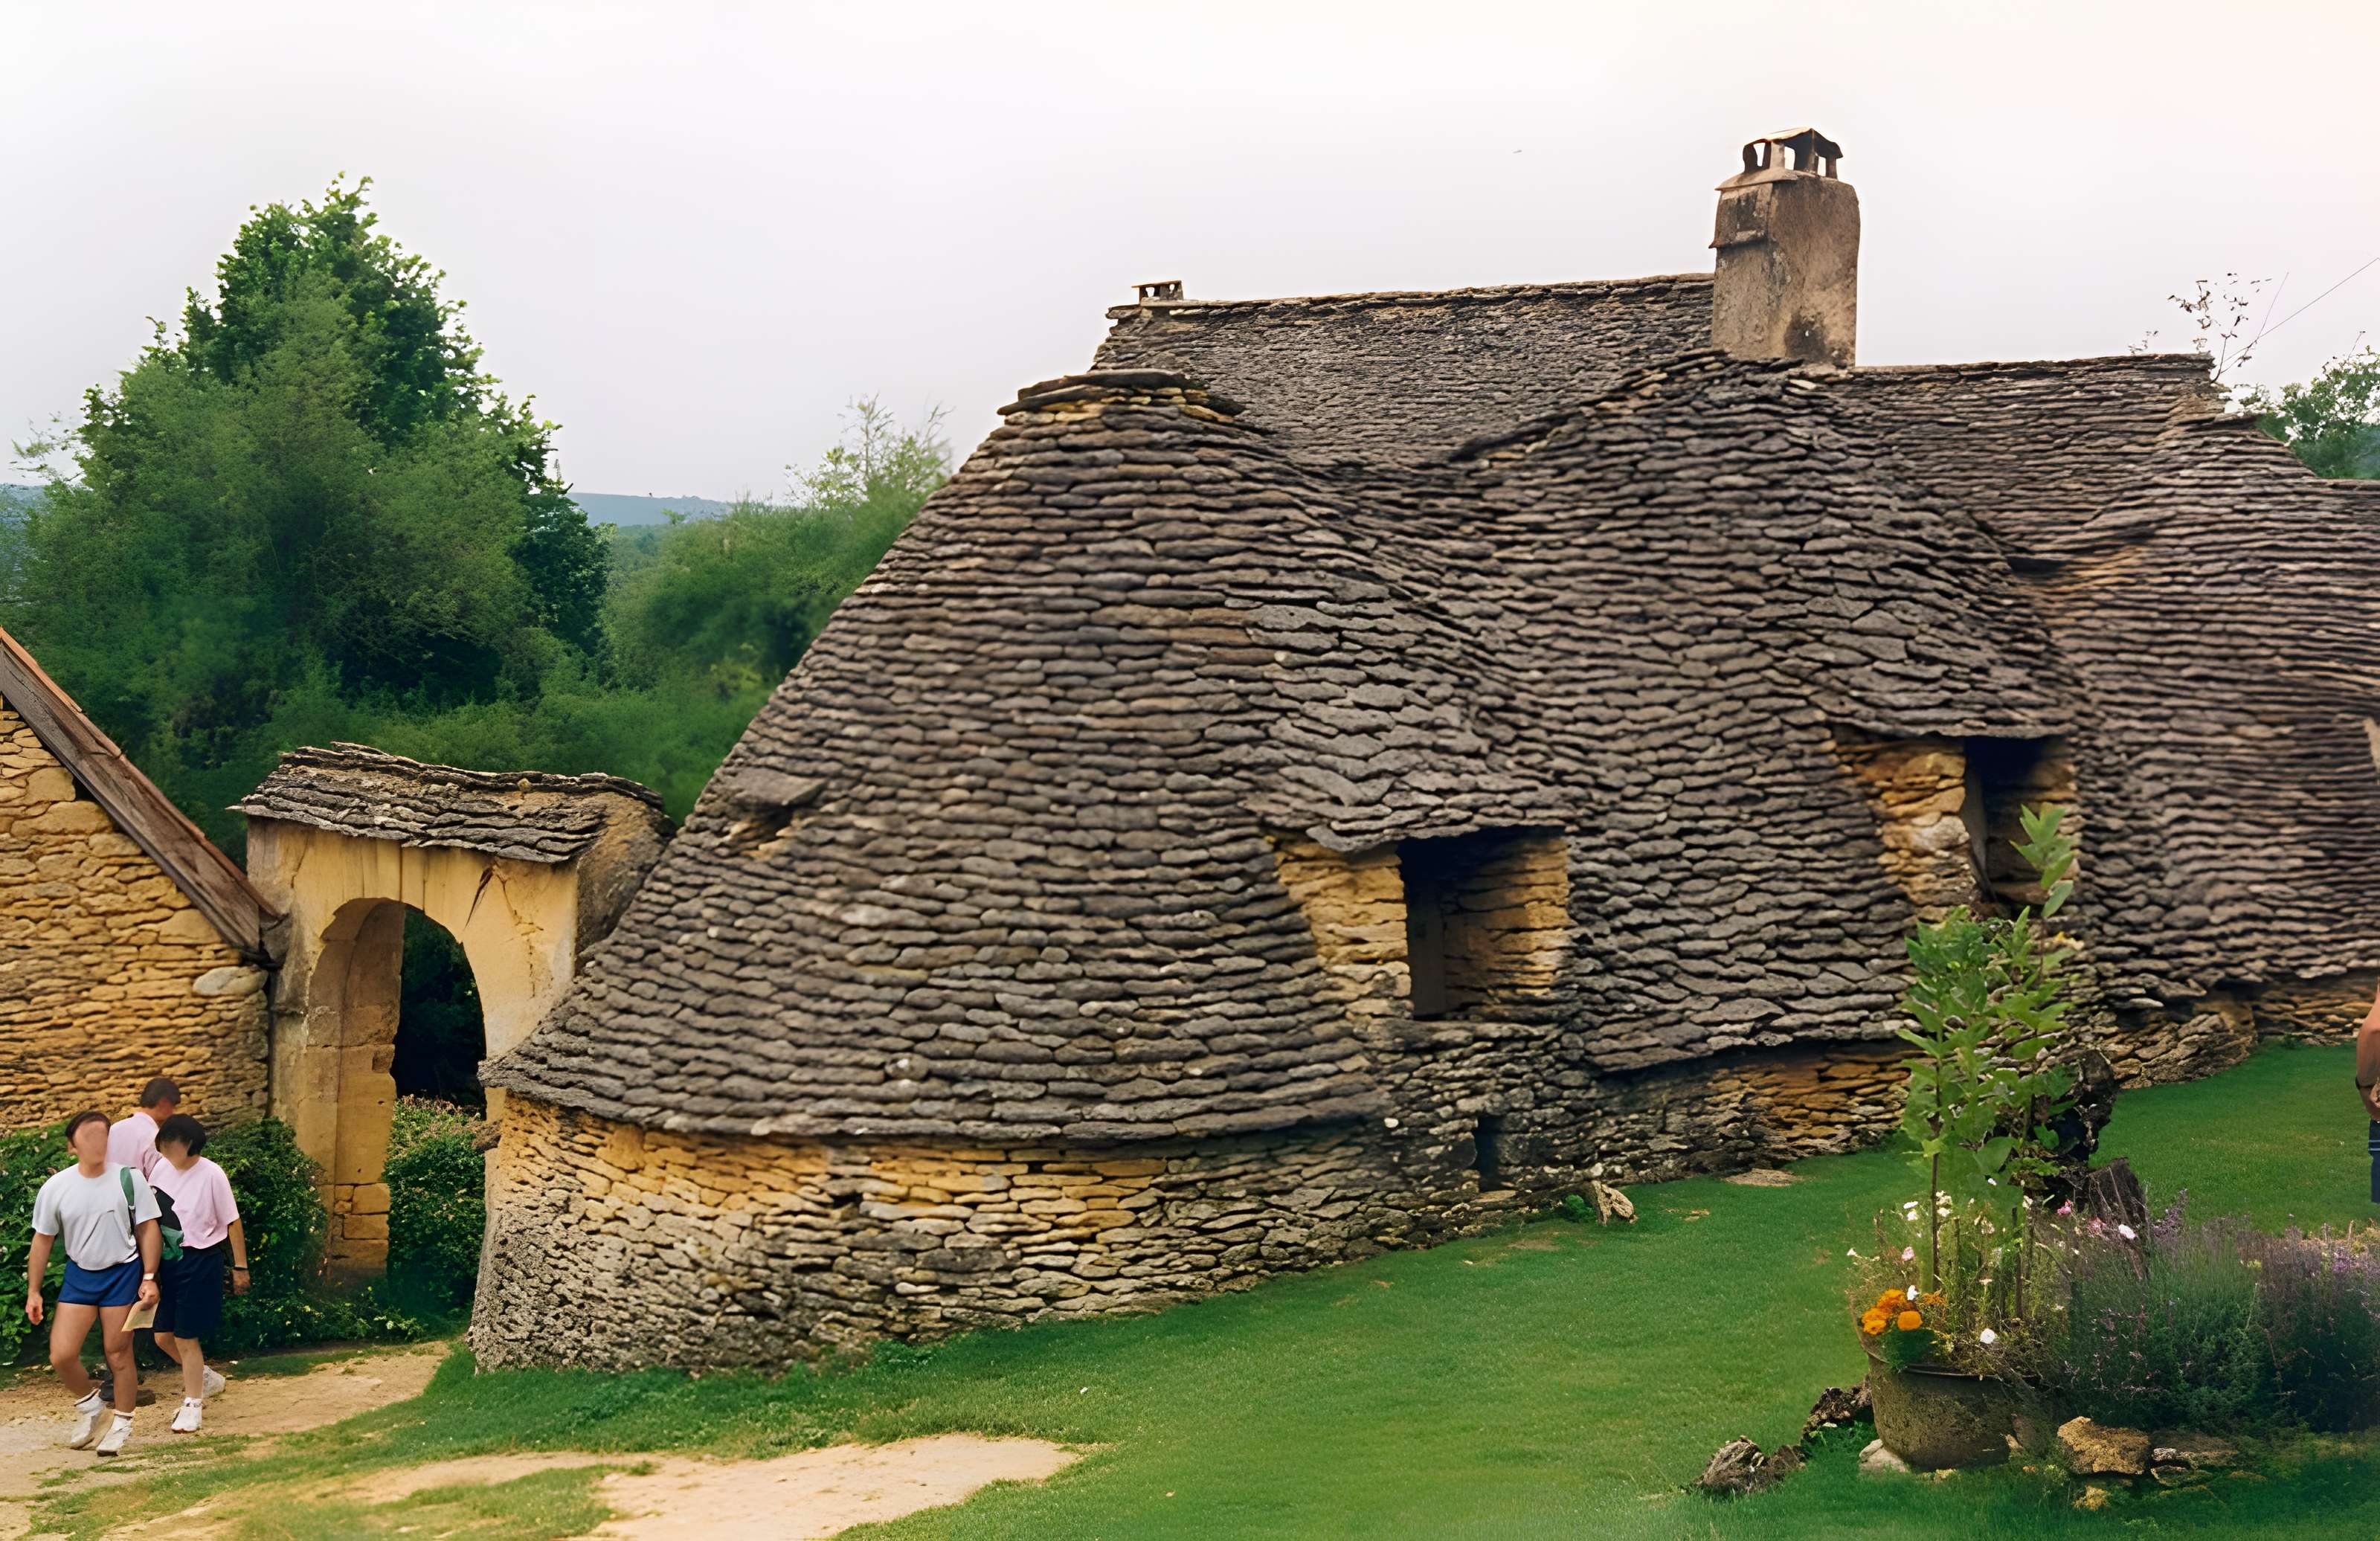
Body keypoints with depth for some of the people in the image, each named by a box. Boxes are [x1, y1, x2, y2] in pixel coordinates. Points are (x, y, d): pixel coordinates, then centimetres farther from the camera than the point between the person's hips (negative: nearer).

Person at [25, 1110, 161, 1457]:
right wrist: (33, 1292, 5)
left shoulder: (129, 1180, -9)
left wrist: (149, 1278, -7)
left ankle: (122, 1422, 23)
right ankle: (88, 1403, 25)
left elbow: (148, 1229, -2)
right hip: (79, 1275, 2)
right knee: (61, 1355, -5)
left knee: (118, 1353, 3)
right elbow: (42, 1239, 4)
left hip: (122, 1273, -2)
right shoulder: (55, 1188, -5)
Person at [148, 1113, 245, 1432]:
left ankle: (193, 1405, 14)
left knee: (185, 1337, -1)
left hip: (199, 1261, -6)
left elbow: (232, 1223, -8)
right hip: (168, 1260, 6)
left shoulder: (211, 1175, -14)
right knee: (163, 1336, 8)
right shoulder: (162, 1170, 1)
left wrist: (240, 1268, -6)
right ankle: (206, 1378, 33)